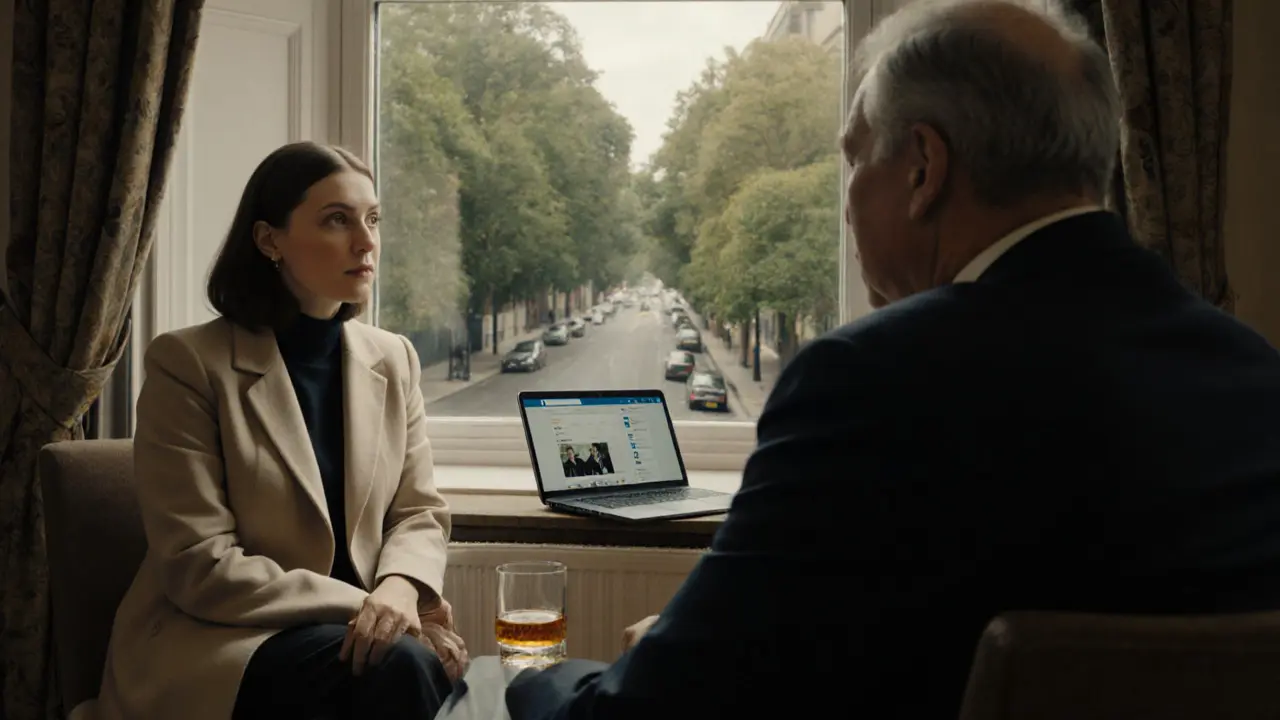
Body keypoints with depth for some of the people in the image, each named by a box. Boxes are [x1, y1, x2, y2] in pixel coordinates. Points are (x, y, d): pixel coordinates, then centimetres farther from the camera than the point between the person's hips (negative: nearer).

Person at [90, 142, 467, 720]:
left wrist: (399, 587, -17)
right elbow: (199, 568, -14)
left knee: (425, 666, -27)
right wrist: (361, 604, -21)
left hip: (348, 628, 5)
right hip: (215, 641, -4)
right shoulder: (188, 364, -10)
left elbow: (419, 511, 6)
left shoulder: (393, 360, 6)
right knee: (399, 663, -31)